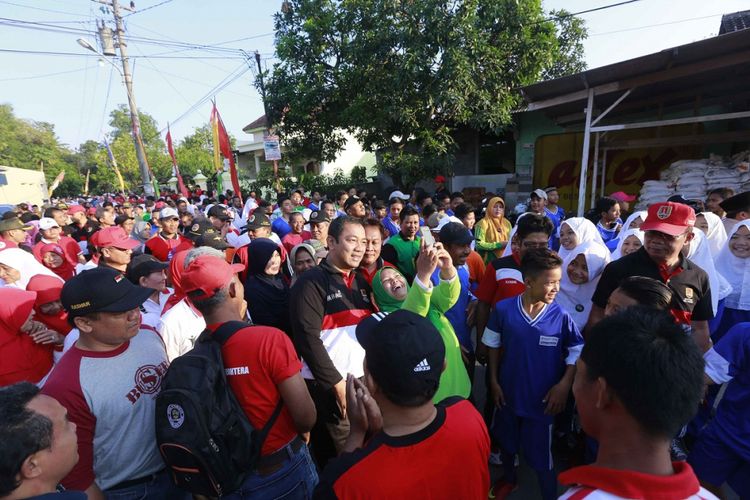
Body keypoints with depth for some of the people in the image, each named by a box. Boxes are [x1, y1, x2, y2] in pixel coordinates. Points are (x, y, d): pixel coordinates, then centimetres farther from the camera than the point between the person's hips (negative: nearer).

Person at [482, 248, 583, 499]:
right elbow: (493, 345, -4)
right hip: (509, 392, 2)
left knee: (542, 459, 13)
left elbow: (577, 352, -5)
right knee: (506, 442, 26)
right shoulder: (503, 309, -18)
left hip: (542, 399, -2)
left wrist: (564, 385, -14)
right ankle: (508, 479, 55)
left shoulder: (561, 316, -18)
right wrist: (494, 381, -2)